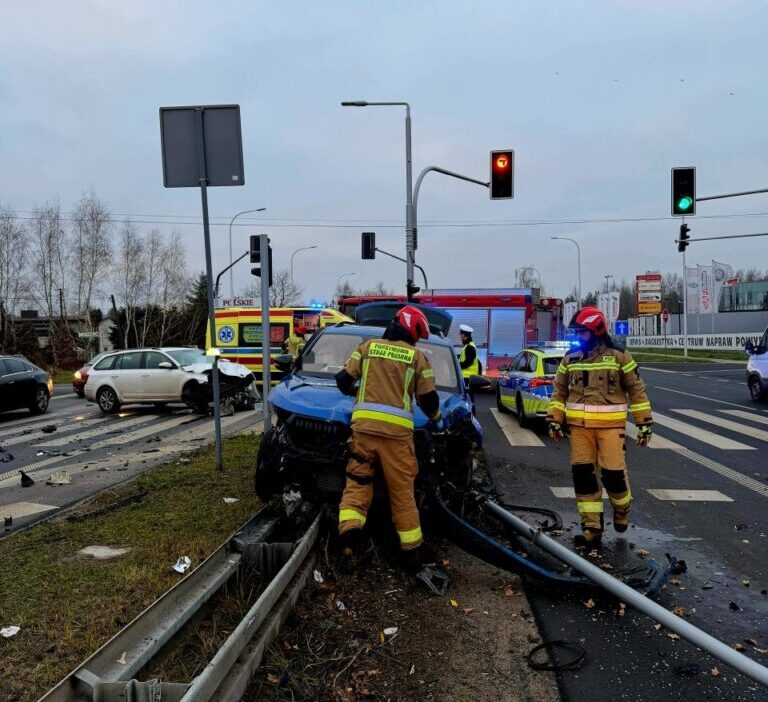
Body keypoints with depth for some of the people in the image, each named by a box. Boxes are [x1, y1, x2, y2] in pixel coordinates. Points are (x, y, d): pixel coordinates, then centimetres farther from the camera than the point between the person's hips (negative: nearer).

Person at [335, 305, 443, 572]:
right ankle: (413, 551, 17)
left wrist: (354, 391, 33)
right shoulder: (417, 357, 8)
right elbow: (428, 398, 10)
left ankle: (349, 530, -13)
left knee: (357, 482, 9)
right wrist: (437, 420, 30)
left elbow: (343, 379, 11)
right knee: (402, 490, 8)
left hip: (364, 423, 1)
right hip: (397, 429, -1)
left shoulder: (368, 346, 13)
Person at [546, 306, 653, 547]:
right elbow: (559, 391, 14)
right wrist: (554, 420, 8)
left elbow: (637, 390, 3)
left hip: (610, 425, -3)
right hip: (579, 426, 4)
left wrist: (644, 423, 2)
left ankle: (622, 508, 28)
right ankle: (592, 528, 14)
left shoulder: (618, 356, 0)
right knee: (583, 475, 2)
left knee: (613, 473, -6)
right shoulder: (570, 359, 10)